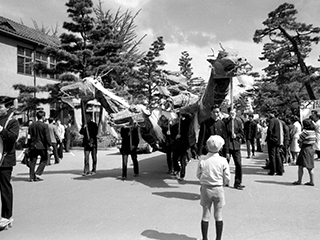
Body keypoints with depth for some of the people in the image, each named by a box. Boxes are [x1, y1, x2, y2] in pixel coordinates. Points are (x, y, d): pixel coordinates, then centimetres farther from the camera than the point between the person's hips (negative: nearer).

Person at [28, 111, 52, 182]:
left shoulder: (31, 125, 7)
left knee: (32, 161, 8)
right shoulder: (45, 125, -9)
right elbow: (47, 136, -14)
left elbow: (30, 136, 11)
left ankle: (31, 176, 9)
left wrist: (29, 145, 17)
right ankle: (38, 173, -2)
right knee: (44, 160, 9)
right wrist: (50, 145, -13)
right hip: (42, 146, -4)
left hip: (33, 146, 5)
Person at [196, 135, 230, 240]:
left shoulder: (202, 159, -11)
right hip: (218, 189, 0)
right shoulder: (223, 161, -13)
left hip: (205, 189, 1)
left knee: (205, 216, 13)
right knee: (218, 216, 13)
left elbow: (198, 175, -2)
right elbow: (227, 178, -7)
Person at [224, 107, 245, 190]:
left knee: (238, 164, 1)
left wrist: (236, 136, -11)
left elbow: (242, 133, 9)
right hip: (227, 145, -2)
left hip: (236, 145, 2)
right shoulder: (225, 121, -2)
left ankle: (237, 183, 13)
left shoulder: (239, 121, 4)